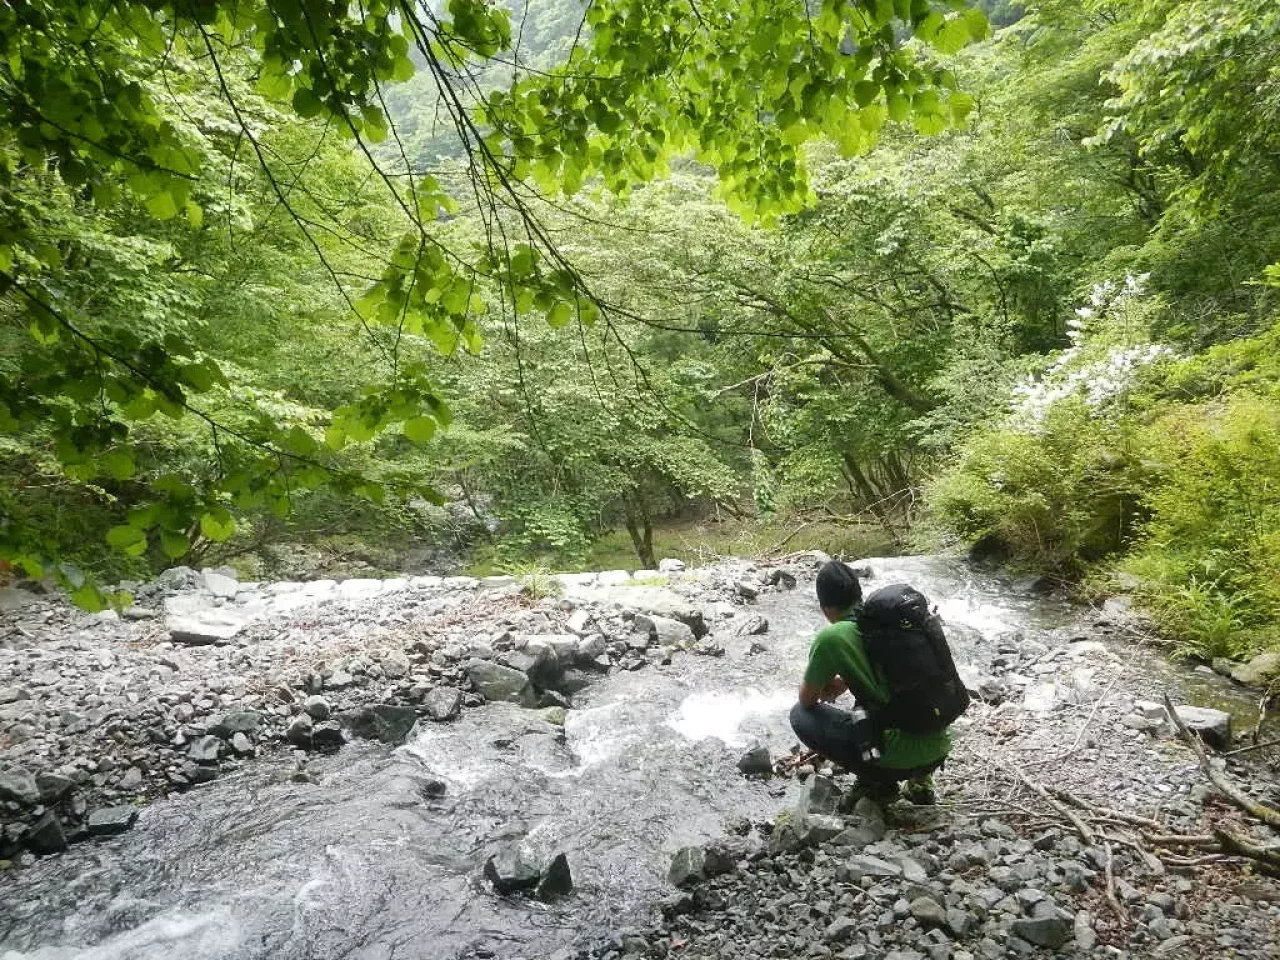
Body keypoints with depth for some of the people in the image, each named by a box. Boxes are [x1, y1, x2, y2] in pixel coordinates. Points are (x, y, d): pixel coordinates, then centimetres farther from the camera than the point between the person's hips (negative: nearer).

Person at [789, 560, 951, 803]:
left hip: (901, 757, -7)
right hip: (940, 748, 7)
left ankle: (877, 782, 7)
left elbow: (807, 699, 4)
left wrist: (825, 683, 23)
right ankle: (920, 778, 21)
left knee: (800, 715, 3)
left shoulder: (831, 637, -12)